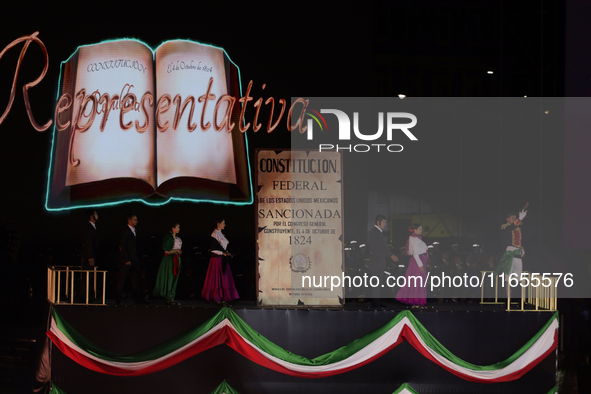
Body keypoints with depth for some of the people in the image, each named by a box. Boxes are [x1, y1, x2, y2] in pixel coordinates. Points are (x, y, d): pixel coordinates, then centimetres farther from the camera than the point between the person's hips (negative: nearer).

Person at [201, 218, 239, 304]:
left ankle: (222, 297, 10)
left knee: (223, 277, 7)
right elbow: (214, 248, -16)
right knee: (217, 277, -6)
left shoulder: (221, 234, 17)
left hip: (223, 258, 9)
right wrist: (223, 253, -14)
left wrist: (226, 252, 5)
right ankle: (216, 297, -3)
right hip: (217, 258, -9)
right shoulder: (215, 234, -11)